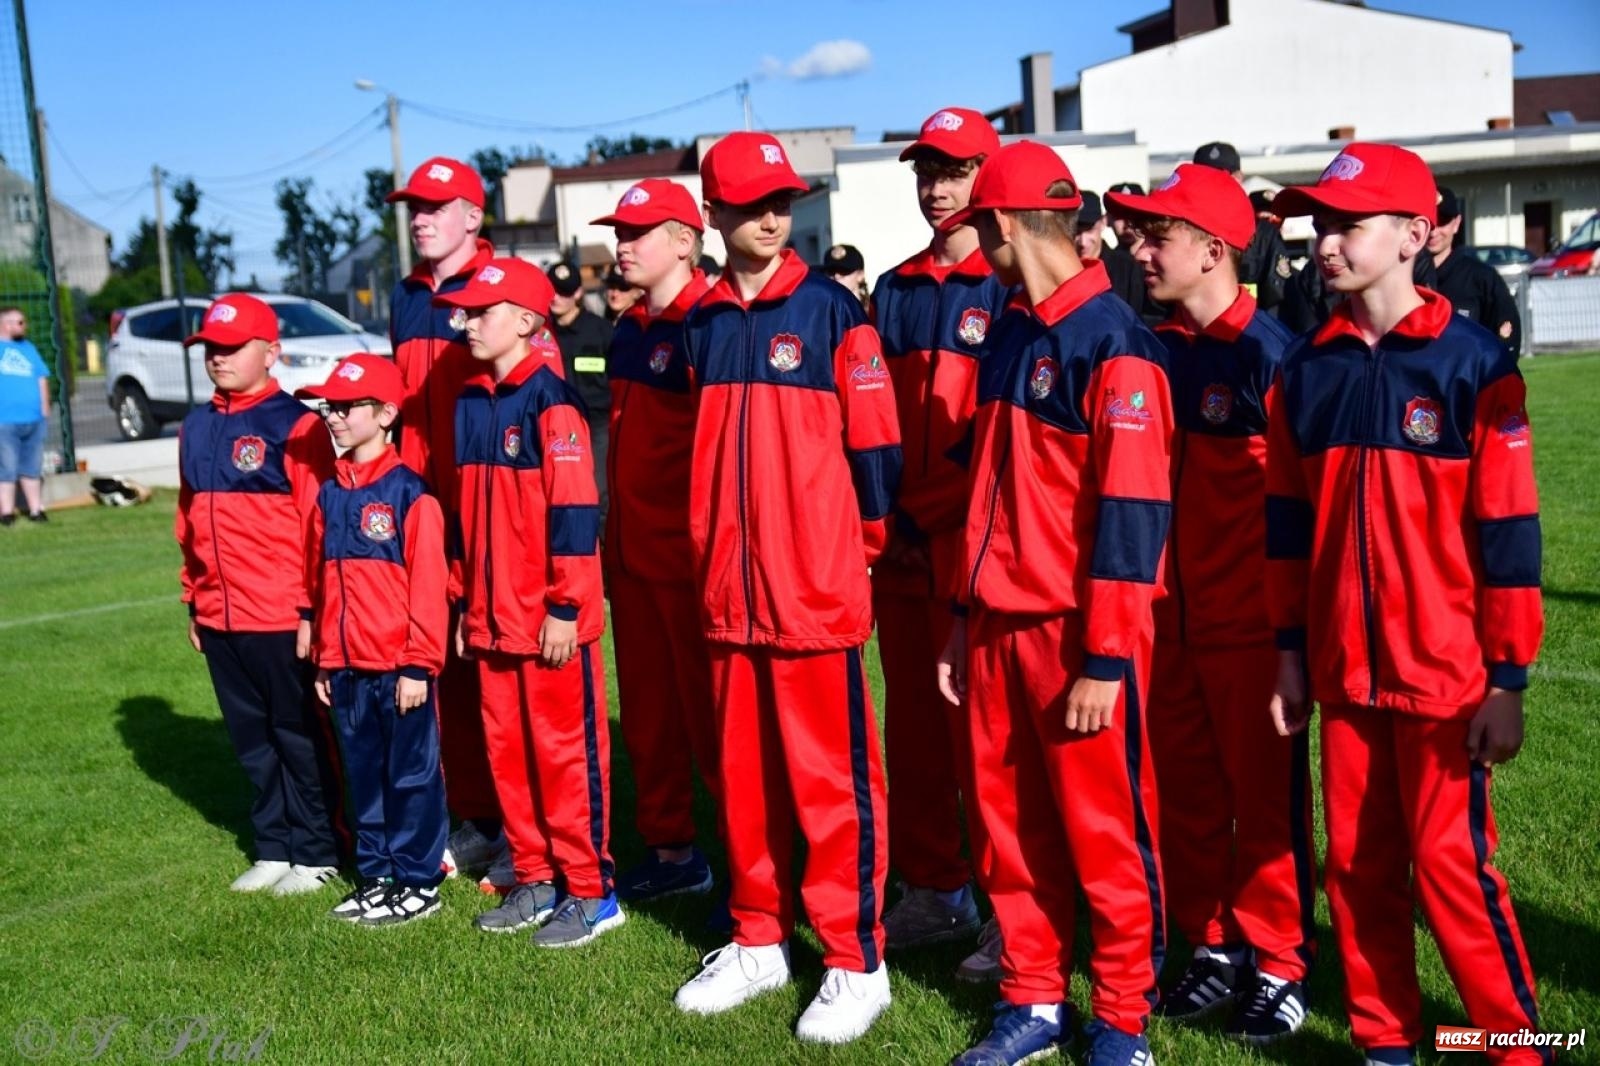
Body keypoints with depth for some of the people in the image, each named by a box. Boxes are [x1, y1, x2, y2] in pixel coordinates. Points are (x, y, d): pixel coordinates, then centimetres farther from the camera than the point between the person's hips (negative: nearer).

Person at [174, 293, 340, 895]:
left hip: (283, 619, -7)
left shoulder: (296, 427, -10)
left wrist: (311, 608, -13)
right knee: (251, 739, 16)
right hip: (219, 619, 7)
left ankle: (315, 854, 19)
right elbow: (189, 522, 16)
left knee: (298, 737, 6)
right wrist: (194, 602, 16)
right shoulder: (196, 429, 11)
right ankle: (273, 848, 29)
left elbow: (320, 525, -12)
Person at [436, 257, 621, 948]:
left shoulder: (550, 400, -12)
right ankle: (536, 880, 26)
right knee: (506, 746, 13)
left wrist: (564, 606, -17)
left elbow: (574, 509, -16)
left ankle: (590, 890, 12)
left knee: (566, 748, 1)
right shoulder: (470, 402, 11)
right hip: (492, 617, 8)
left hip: (552, 619, -8)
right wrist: (465, 600, 16)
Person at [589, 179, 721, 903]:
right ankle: (670, 852, 27)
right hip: (631, 549, 9)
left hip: (689, 552, -9)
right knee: (646, 710, 15)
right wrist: (613, 530, 17)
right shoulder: (627, 331, 14)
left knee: (709, 711, -2)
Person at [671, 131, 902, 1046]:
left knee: (831, 775, 0)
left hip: (816, 587, -5)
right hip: (729, 588, 5)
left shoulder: (832, 310, -4)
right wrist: (714, 552, 15)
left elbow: (875, 444, -4)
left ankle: (857, 963, 12)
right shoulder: (703, 323, 11)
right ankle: (759, 941, 28)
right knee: (744, 771, 13)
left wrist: (862, 545, 1)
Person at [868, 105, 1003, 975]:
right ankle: (931, 893, 26)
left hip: (974, 541, -6)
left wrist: (923, 510, -13)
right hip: (897, 544, 6)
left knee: (981, 726, -2)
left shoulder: (1011, 291, -5)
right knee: (912, 722, 12)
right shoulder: (893, 292, 15)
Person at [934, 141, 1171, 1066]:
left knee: (1104, 831, 5)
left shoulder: (1113, 340, -12)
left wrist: (1106, 660, -18)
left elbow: (1134, 511, -16)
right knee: (1010, 824, 13)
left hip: (1081, 632, -7)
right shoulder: (1009, 335, 13)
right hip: (997, 624, 8)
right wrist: (964, 621, 16)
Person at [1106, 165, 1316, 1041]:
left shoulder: (1265, 351, -12)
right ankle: (1213, 948, 29)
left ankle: (1279, 967, 21)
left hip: (1250, 622, -6)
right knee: (1186, 793, 14)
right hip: (1170, 619, 6)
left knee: (1265, 798, 6)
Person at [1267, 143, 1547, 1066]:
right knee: (1359, 866, 11)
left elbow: (1508, 532, -9)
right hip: (1343, 672, 5)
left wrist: (1508, 680, -9)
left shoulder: (1473, 363, -9)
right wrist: (1292, 651, 10)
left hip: (1445, 674, -4)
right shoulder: (1308, 369, 5)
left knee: (1452, 867, 0)